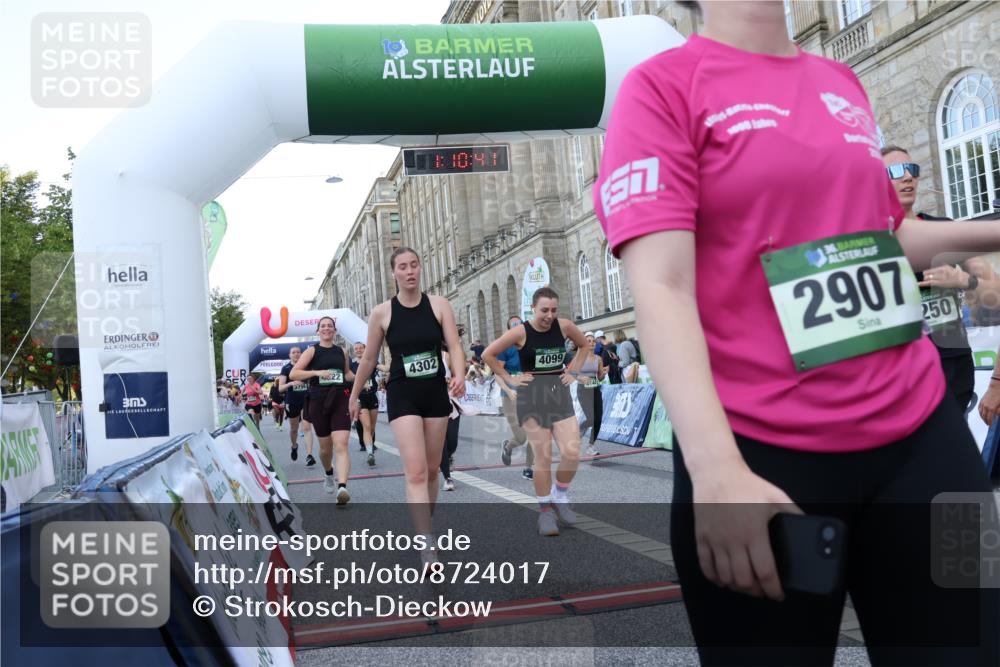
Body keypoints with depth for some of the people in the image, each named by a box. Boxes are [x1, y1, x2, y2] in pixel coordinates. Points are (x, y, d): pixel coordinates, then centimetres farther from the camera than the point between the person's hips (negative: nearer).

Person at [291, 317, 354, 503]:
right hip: (319, 402, -1)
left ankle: (342, 488, -28)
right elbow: (293, 374, -6)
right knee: (325, 447, 13)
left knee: (341, 446, -15)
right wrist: (317, 372, -19)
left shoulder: (341, 351, 10)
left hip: (340, 400, 1)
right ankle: (329, 475, 43)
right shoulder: (312, 351, 2)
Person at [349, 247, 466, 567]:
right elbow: (368, 360, 6)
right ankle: (427, 546, -13)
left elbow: (455, 345, -9)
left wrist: (459, 376, -28)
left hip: (436, 393, 3)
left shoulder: (439, 305, -2)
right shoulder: (381, 313, -4)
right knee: (416, 471, -13)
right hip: (402, 396, -2)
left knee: (432, 469, 14)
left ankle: (423, 526, 34)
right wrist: (354, 396, 14)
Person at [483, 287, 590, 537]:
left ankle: (560, 496, 19)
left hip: (560, 393, 3)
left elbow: (585, 345, 18)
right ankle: (545, 510, 16)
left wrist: (572, 371, 9)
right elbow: (488, 355, -2)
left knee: (572, 453, -8)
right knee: (543, 457, -1)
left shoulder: (564, 326, -1)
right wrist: (509, 379, -3)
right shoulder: (521, 332, -9)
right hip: (532, 396, -3)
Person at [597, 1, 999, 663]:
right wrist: (715, 466, -25)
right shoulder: (662, 86, -5)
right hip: (762, 454, -5)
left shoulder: (843, 82, 14)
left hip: (920, 428, 6)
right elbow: (661, 287, -16)